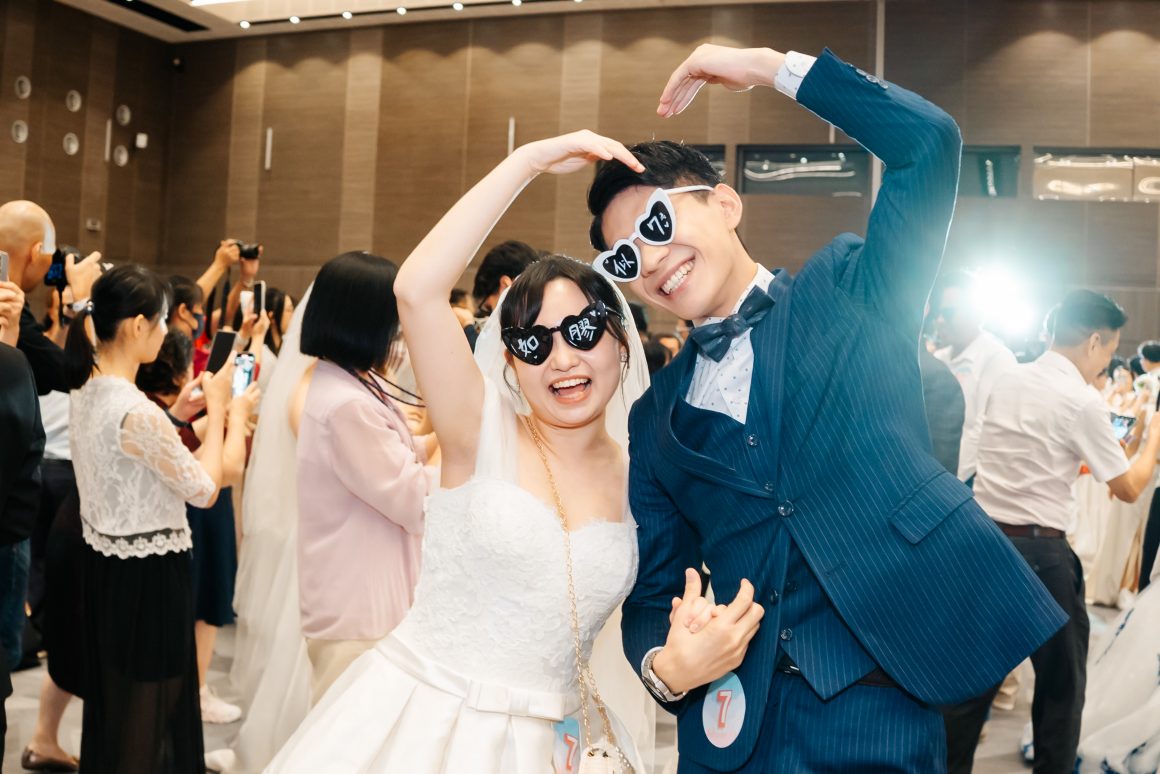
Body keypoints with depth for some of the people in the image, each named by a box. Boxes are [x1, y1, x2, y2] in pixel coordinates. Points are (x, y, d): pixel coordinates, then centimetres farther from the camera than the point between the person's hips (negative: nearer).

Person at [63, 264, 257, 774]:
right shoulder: (139, 413, -27)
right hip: (148, 574, -9)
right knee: (148, 707, 8)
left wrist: (214, 410, 5)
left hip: (104, 561, 9)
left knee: (110, 695, 23)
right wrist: (220, 409, -7)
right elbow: (205, 489, -16)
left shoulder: (86, 392, 1)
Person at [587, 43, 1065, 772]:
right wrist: (665, 667, -13)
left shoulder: (848, 290, 3)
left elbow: (927, 143, -10)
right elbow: (653, 591, 10)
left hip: (883, 698, -3)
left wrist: (769, 66, -5)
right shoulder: (655, 418, 9)